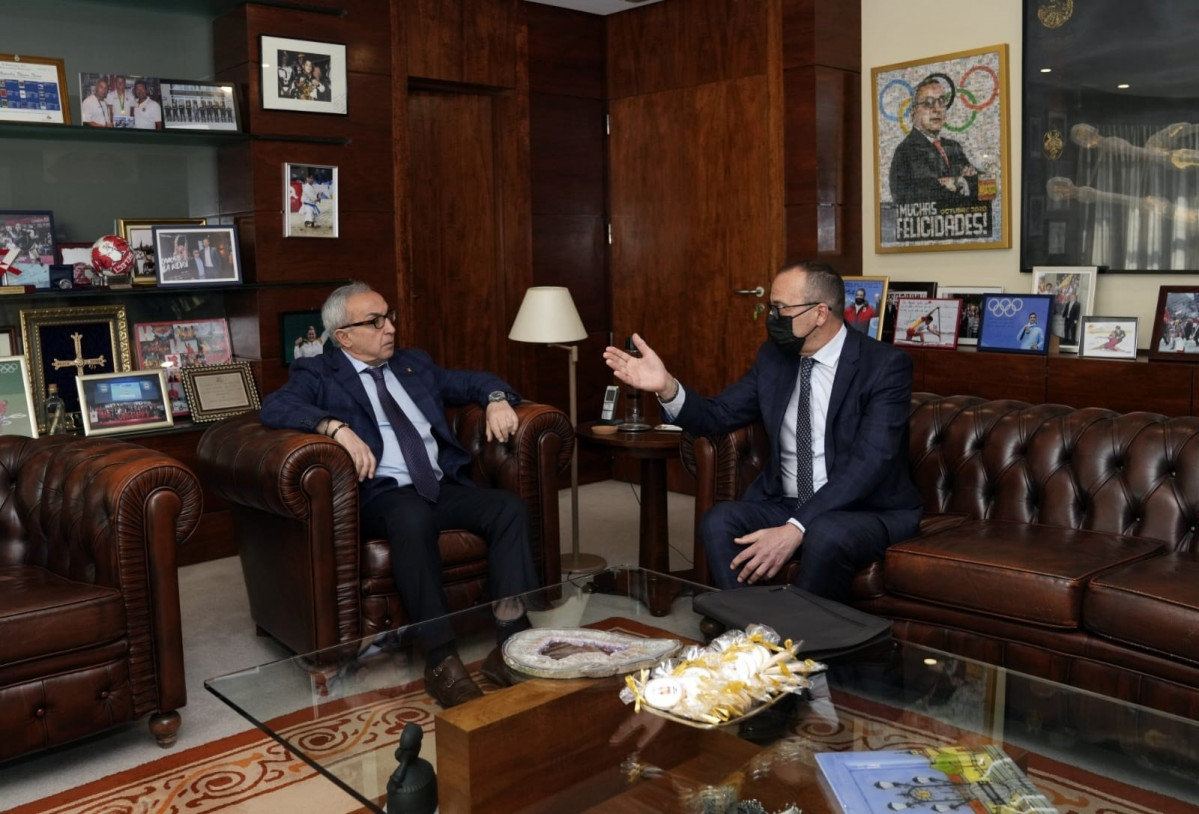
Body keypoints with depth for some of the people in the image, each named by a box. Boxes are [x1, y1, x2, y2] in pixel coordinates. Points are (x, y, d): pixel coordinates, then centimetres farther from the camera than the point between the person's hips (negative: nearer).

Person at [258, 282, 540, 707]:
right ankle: (441, 660, -32)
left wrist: (497, 399, 3)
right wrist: (338, 428, -28)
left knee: (510, 506, -23)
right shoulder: (317, 374, 7)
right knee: (414, 518, -39)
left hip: (445, 486, 5)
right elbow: (274, 408, -12)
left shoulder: (413, 363, 23)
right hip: (384, 495, -5)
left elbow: (473, 381, 27)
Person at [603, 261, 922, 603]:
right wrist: (667, 387, -15)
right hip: (785, 504, 5)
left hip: (871, 511, -4)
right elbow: (718, 416, 7)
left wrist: (796, 528, -33)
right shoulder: (773, 356, 5)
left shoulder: (886, 364, -14)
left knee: (826, 535, -36)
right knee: (719, 521, -23)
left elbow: (869, 463, -24)